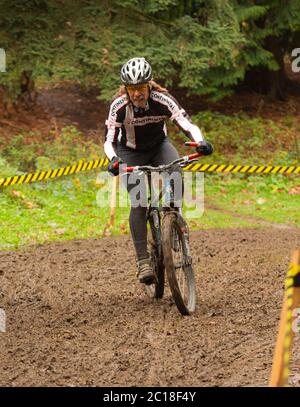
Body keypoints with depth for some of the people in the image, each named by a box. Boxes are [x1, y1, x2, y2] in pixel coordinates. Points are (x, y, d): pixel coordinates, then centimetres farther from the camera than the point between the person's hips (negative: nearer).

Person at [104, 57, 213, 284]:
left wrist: (201, 141, -52)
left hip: (159, 146, 1)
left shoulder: (162, 100, -26)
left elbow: (187, 124, -32)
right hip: (131, 152, -1)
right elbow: (109, 140, -22)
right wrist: (113, 160, -43)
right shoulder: (119, 106, -25)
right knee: (138, 202, -19)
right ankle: (143, 260, -17)